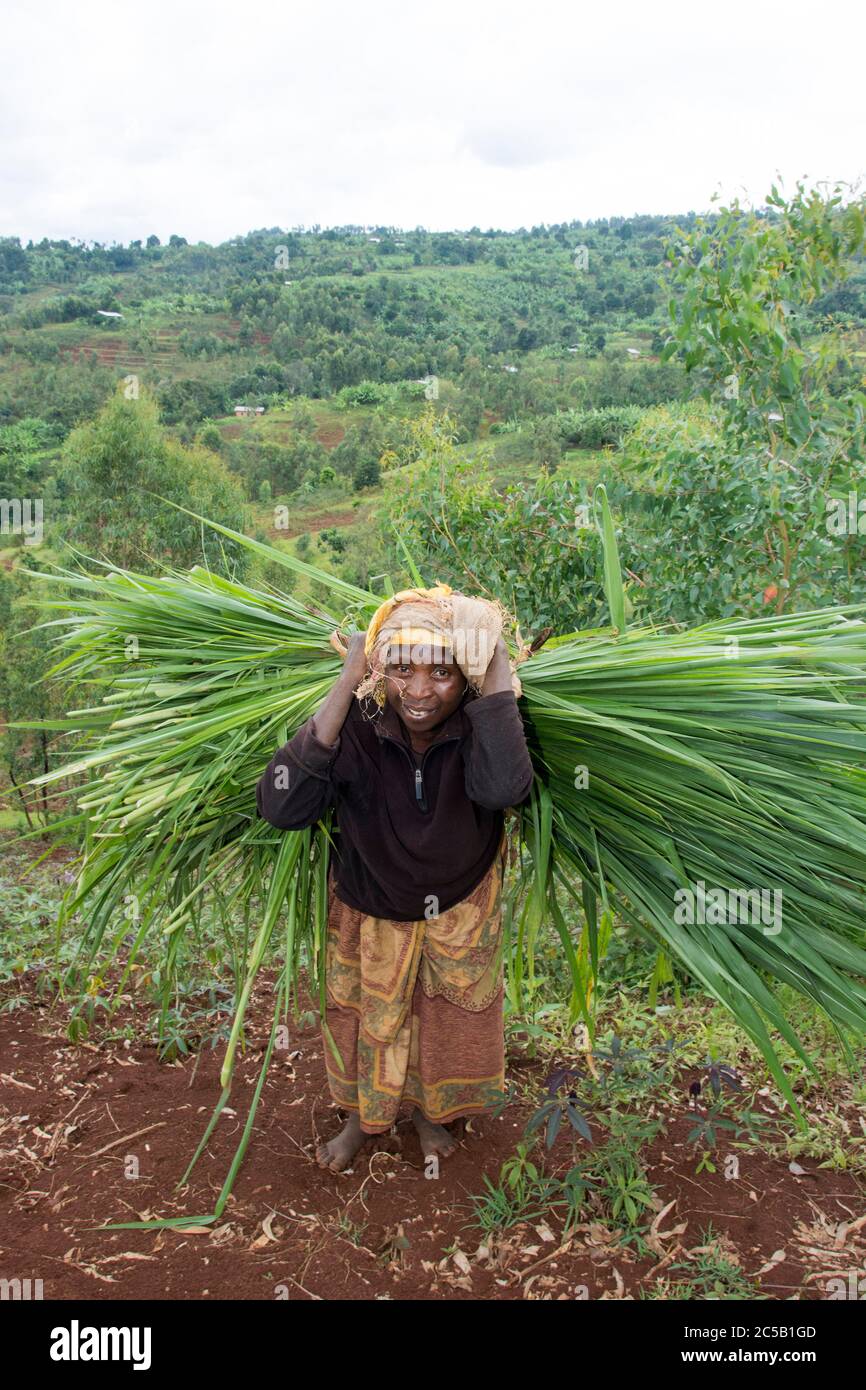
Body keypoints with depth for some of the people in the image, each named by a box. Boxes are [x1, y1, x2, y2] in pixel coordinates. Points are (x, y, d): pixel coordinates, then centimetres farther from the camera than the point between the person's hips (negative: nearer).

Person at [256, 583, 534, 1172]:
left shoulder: (482, 725, -29)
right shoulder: (356, 726, -30)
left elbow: (503, 788, -52)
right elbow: (281, 807, -43)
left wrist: (497, 667, -46)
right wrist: (344, 686, -45)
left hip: (460, 908, 0)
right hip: (370, 908, 0)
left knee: (447, 1018, 22)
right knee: (366, 1017, 21)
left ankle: (430, 1111, 53)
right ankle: (364, 1116, 52)